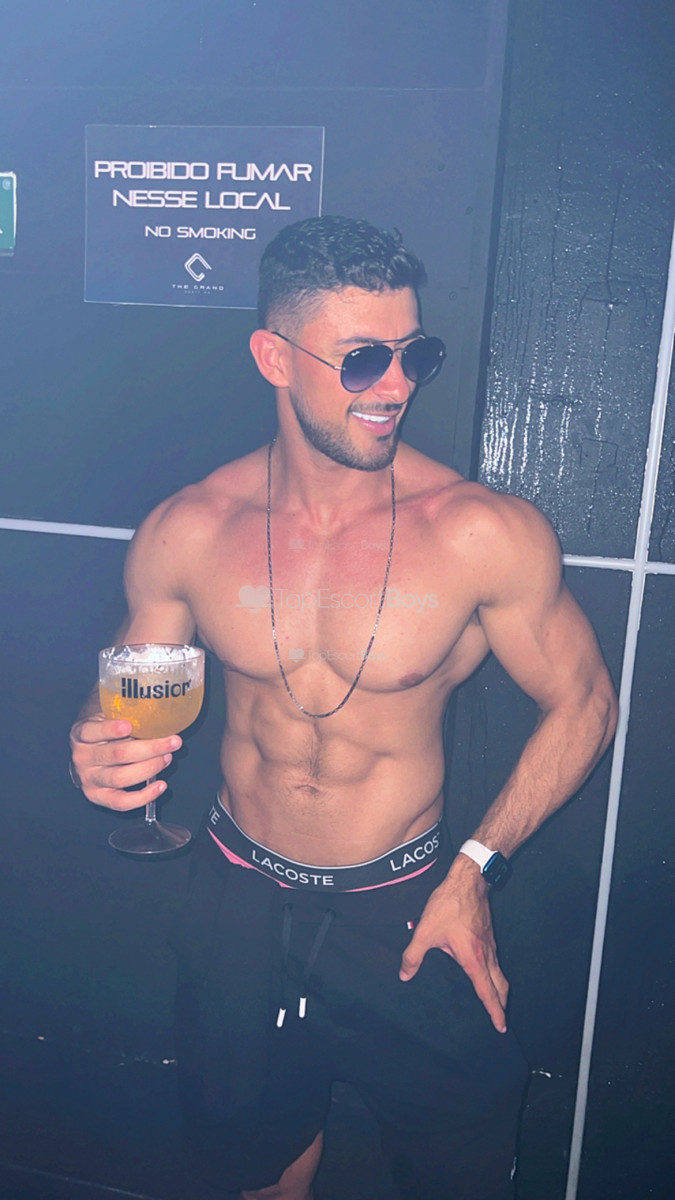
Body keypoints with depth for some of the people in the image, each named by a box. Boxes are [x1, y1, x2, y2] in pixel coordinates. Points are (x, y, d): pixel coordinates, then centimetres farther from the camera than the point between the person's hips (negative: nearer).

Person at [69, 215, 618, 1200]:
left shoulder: (482, 534, -20)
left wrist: (476, 866, -11)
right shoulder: (185, 533, -11)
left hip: (406, 914, -1)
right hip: (239, 904, 2)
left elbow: (584, 704, -7)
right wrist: (101, 754, -19)